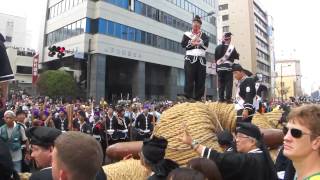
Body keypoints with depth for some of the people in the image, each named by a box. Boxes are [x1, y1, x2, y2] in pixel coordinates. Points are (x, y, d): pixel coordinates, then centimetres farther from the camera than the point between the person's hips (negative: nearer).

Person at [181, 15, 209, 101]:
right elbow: (183, 44, -3)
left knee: (200, 80, -2)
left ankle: (198, 98, 3)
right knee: (189, 79, -9)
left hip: (201, 60, 2)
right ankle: (188, 97, -7)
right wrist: (198, 43, -5)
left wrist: (193, 42, -7)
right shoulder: (187, 34, 14)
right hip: (190, 59, -2)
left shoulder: (204, 35, 18)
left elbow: (206, 45, 0)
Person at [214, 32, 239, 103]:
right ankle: (228, 98, -6)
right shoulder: (232, 47, -4)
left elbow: (216, 58, 15)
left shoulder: (218, 47, 9)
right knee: (229, 83, -2)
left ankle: (221, 98, 8)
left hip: (219, 68, 4)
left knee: (221, 83, 9)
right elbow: (236, 59, -2)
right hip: (228, 68, -4)